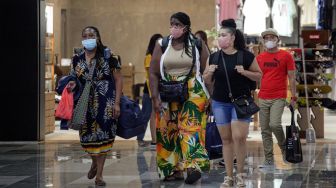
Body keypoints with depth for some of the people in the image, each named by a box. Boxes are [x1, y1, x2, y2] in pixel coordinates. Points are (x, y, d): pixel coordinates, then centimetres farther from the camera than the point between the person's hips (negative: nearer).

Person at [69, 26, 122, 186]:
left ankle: (99, 175, 6)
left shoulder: (108, 56, -3)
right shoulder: (77, 60, 8)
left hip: (105, 104, -3)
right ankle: (95, 162, 36)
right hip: (85, 104, 3)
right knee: (87, 136, 4)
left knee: (103, 135, -3)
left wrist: (117, 103, -10)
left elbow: (118, 79, -3)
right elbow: (73, 80, 18)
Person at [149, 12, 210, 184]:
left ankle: (193, 167, -25)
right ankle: (173, 169, 11)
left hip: (193, 94, -3)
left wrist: (207, 96, -3)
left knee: (190, 128, -15)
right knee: (169, 132, 3)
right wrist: (155, 98, -4)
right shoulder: (162, 45, 6)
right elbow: (154, 74, 4)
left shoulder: (198, 45, 1)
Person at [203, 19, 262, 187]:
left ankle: (240, 174, 6)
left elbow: (259, 75, 1)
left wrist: (244, 72, -16)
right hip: (220, 103, 3)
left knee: (239, 137, -12)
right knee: (226, 139, 7)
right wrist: (209, 72, -9)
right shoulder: (214, 57, 3)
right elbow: (206, 81, 12)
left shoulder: (246, 56, -6)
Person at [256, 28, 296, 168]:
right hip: (263, 98, 4)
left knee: (274, 124, -22)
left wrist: (293, 97, -3)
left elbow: (291, 77, 1)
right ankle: (269, 160, 9)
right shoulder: (260, 58, 10)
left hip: (279, 98, -4)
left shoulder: (286, 56, 1)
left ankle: (283, 146, 6)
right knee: (265, 130, 3)